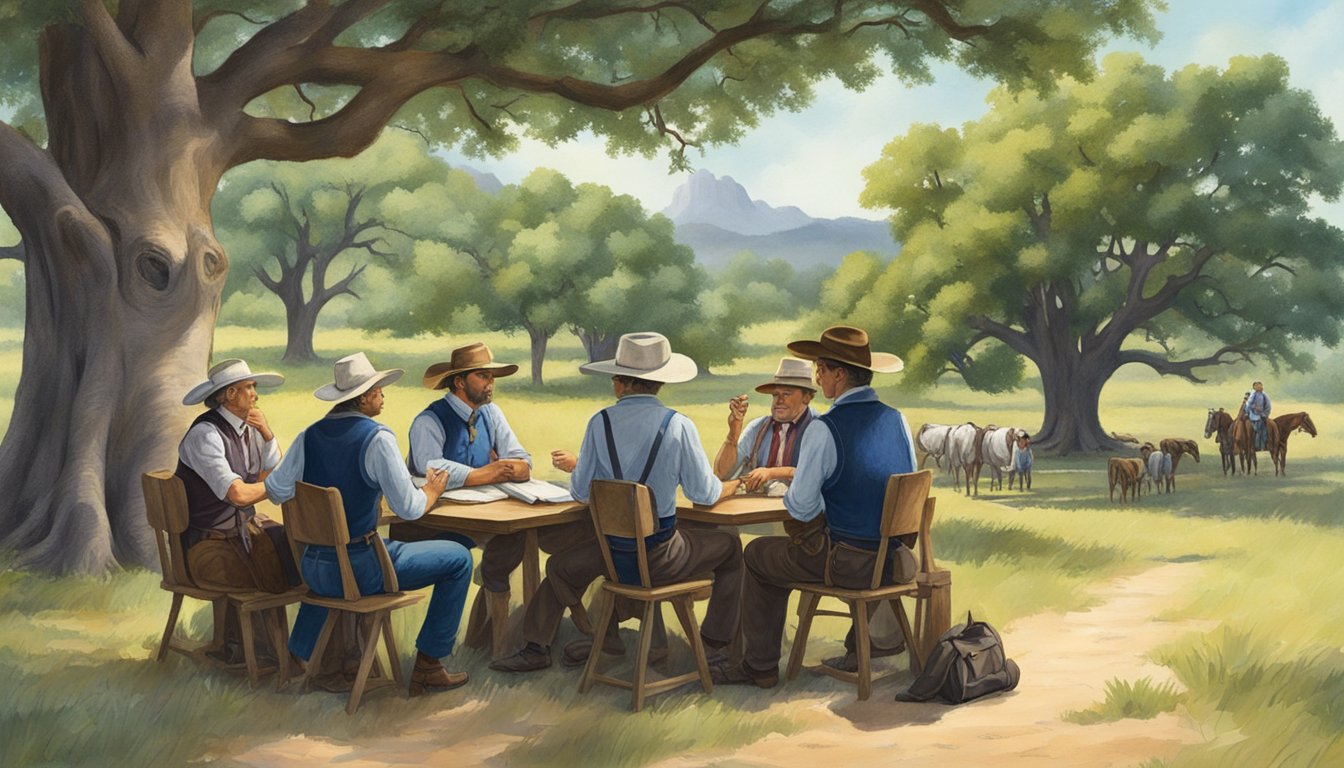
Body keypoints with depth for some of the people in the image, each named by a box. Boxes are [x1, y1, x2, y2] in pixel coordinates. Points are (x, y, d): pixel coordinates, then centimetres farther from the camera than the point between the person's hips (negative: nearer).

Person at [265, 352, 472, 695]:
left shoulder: (309, 436, 2)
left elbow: (275, 491, 5)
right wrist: (433, 490, 5)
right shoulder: (377, 438, -15)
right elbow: (408, 508, -16)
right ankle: (428, 665, 6)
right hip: (361, 570, -7)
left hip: (313, 570, 7)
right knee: (458, 558, 5)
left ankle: (299, 652, 41)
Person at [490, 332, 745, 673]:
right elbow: (704, 494, -4)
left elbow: (580, 491, 2)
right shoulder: (678, 426, -12)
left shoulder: (600, 423, -7)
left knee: (560, 566, 32)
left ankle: (537, 648, 34)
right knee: (731, 546, 24)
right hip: (661, 557, -2)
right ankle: (716, 643, 29)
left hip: (611, 551, 2)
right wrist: (728, 487, 19)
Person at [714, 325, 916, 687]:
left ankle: (760, 667, 23)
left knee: (758, 556, 16)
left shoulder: (824, 431, -17)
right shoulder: (896, 420, 2)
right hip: (895, 559, 6)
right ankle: (859, 649, 46)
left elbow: (800, 509, -12)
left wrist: (788, 494, 12)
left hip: (847, 562, -6)